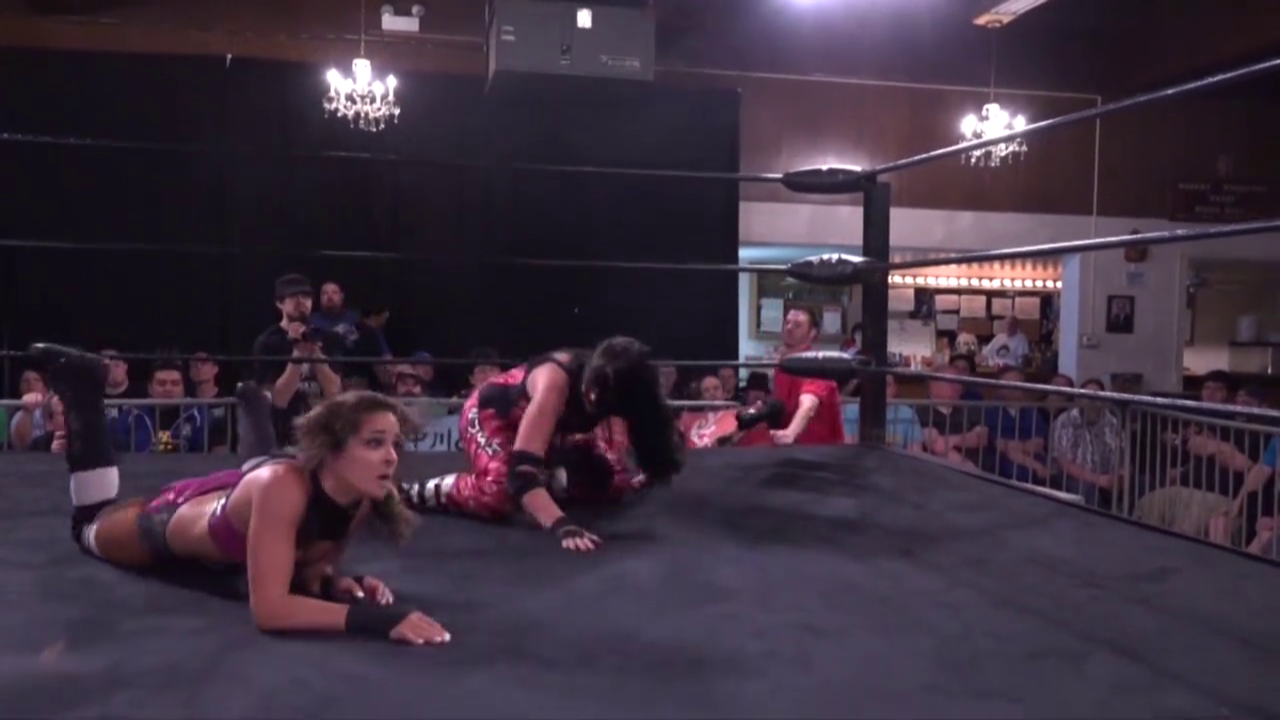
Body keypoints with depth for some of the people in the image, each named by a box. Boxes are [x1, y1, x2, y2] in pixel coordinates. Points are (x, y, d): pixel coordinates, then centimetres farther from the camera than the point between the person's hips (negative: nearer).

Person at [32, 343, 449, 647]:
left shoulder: (363, 498, -29)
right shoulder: (283, 487, -47)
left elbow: (312, 565, -12)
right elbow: (268, 609, -49)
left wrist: (337, 583, -34)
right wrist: (373, 616, -58)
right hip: (172, 521, -4)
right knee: (88, 526, 28)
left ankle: (252, 402, 47)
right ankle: (78, 389, 29)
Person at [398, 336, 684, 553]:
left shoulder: (611, 389, -22)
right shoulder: (555, 381, -41)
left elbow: (614, 461, -10)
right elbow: (521, 470, -49)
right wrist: (562, 526, -59)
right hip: (491, 412, -7)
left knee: (600, 477, -9)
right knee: (499, 493, -34)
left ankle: (544, 482, 19)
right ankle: (407, 493, -14)